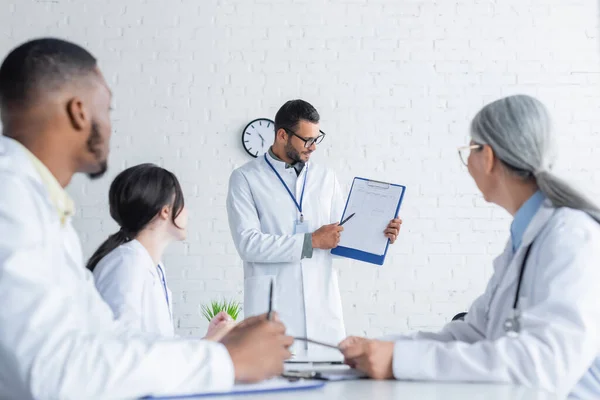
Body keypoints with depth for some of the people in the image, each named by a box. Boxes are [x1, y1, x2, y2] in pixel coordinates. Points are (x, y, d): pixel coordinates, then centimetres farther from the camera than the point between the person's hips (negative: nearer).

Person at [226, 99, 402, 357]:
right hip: (274, 306, -3)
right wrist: (311, 241, -11)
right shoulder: (246, 179, 1)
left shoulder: (325, 178, 15)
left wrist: (377, 236, -2)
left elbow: (341, 236, 17)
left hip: (323, 305, 4)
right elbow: (248, 243, -11)